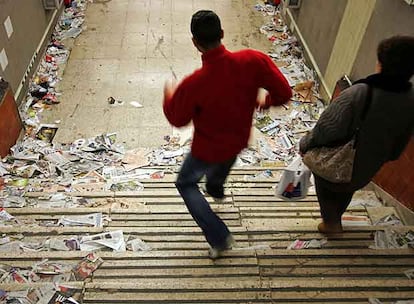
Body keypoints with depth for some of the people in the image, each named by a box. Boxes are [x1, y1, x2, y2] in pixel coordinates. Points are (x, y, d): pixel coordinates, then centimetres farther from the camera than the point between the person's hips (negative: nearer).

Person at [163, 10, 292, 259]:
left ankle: (220, 238, 18)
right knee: (222, 165, 39)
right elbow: (284, 93, -16)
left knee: (186, 184, 23)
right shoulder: (253, 60, -27)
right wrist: (265, 101, 6)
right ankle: (216, 189, 74)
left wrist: (169, 95, 4)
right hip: (239, 140, 5)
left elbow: (177, 119, -16)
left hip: (208, 149, -5)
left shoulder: (193, 84, -35)